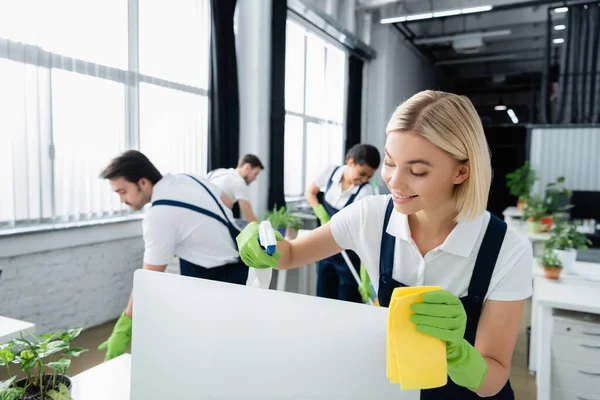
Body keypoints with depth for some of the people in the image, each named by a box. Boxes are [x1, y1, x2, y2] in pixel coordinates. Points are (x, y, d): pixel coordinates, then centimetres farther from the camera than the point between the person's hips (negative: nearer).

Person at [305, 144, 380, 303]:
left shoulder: (365, 192, -22)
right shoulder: (330, 171, -10)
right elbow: (309, 193, 5)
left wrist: (366, 275, -32)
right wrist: (322, 215, -12)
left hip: (349, 254, -4)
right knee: (323, 300, 14)